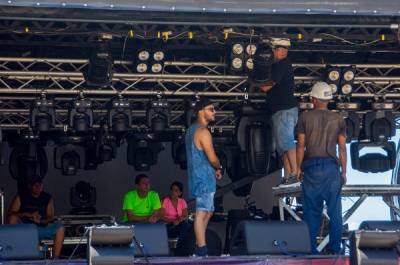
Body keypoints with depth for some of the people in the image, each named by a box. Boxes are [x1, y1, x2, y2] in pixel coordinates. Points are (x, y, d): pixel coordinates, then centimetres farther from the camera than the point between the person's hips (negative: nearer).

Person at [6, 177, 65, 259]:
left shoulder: (48, 198, 7)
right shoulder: (21, 196, 0)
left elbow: (50, 217, 3)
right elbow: (10, 214, -9)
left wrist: (40, 221, -19)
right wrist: (28, 214, -22)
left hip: (41, 227, 2)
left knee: (60, 229, -21)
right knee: (13, 218, -31)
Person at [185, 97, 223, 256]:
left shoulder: (191, 130, 17)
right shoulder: (203, 132, -15)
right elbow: (212, 158, -19)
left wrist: (213, 170, 17)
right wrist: (218, 168, 2)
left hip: (197, 176, 10)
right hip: (204, 178, -10)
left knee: (208, 212, 17)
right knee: (202, 212, -10)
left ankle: (199, 247, 18)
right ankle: (202, 250, -11)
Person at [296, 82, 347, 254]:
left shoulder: (305, 117, 2)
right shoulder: (338, 119, 6)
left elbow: (301, 145, 0)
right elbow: (342, 148, 3)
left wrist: (299, 168, 6)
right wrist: (344, 171, 9)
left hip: (311, 166, -1)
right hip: (331, 167, 1)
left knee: (311, 210, 5)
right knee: (334, 211, 5)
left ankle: (311, 248, 5)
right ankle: (335, 249, 5)